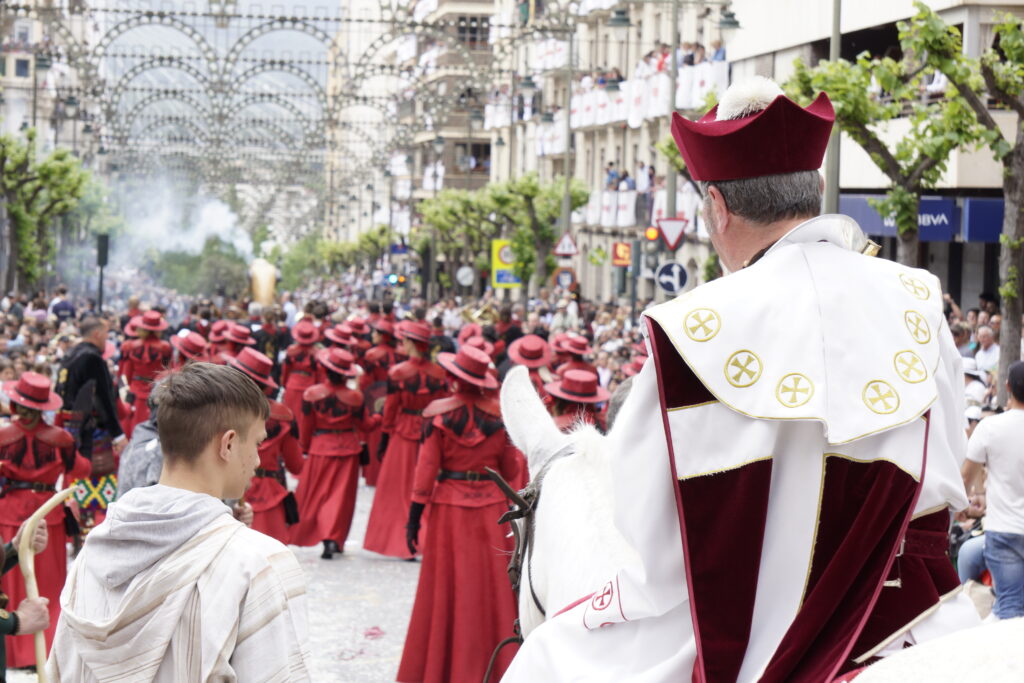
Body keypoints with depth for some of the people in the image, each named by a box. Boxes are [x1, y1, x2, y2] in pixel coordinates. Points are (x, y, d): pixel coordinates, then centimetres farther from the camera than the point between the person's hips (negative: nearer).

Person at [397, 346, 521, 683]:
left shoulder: (438, 414, -7)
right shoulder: (499, 414, -1)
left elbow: (427, 468, -8)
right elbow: (510, 469, 1)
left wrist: (414, 517, -4)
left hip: (450, 506, -1)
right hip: (491, 505, 2)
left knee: (448, 588, 6)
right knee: (492, 585, 9)